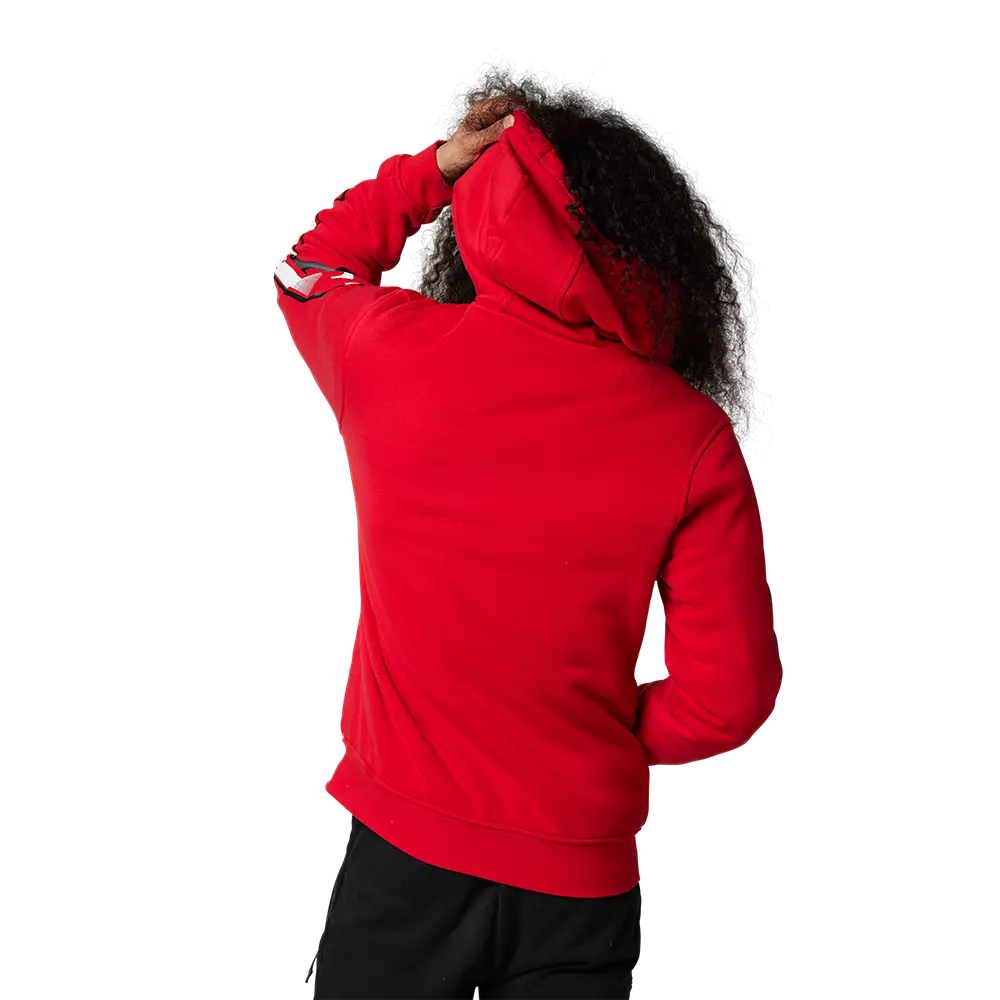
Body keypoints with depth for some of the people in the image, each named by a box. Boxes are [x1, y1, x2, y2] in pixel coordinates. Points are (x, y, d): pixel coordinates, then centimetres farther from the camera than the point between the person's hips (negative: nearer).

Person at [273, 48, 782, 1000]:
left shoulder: (391, 348, -11)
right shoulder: (695, 436, -12)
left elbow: (310, 267, 14)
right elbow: (730, 694, -9)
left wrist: (435, 165, 11)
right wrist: (605, 738, 8)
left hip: (405, 848, 0)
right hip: (580, 883, 0)